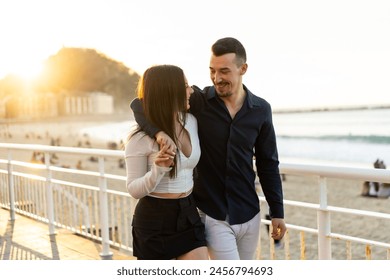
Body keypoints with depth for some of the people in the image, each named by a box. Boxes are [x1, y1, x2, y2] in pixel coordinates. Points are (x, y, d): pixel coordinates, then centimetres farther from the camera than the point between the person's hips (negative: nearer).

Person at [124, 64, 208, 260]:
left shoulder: (191, 122, 1)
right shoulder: (141, 138, -16)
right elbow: (134, 190, -12)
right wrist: (158, 170, -30)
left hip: (188, 215, 5)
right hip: (155, 220, -5)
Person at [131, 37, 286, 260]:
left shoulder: (260, 110, -1)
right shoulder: (198, 101, -9)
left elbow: (268, 164, 6)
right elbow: (140, 104, -11)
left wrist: (277, 211, 7)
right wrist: (159, 131, -31)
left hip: (249, 215, 4)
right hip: (212, 216, -3)